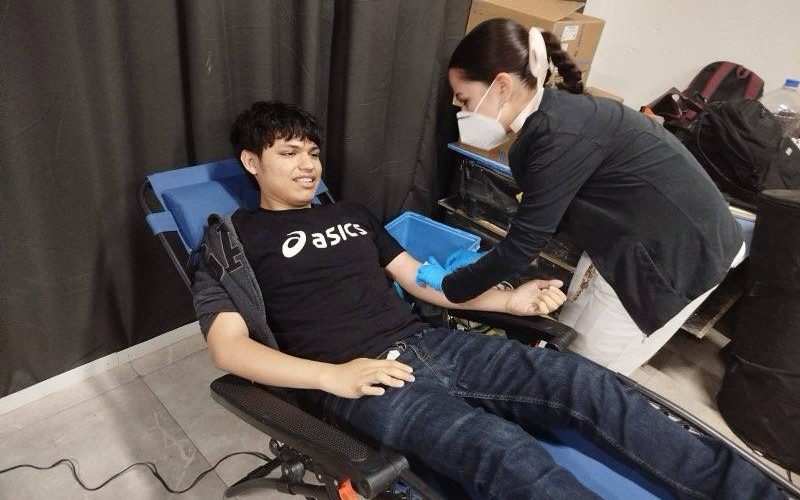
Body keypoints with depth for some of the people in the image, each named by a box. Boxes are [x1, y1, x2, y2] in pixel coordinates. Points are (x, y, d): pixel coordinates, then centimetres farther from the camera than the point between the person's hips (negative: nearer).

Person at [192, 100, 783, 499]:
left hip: (428, 342, 6)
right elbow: (229, 347, -5)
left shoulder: (350, 212, 22)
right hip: (359, 376, -5)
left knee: (586, 381, -11)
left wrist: (509, 300, 7)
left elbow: (421, 279, 20)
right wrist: (332, 376, -20)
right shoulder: (234, 239, 7)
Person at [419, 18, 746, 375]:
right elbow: (538, 222, 6)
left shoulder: (560, 135, -28)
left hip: (678, 250, -9)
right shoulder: (551, 115, 1)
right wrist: (472, 272, 5)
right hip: (625, 238, 9)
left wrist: (448, 286, -11)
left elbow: (525, 242, -23)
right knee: (567, 346, 15)